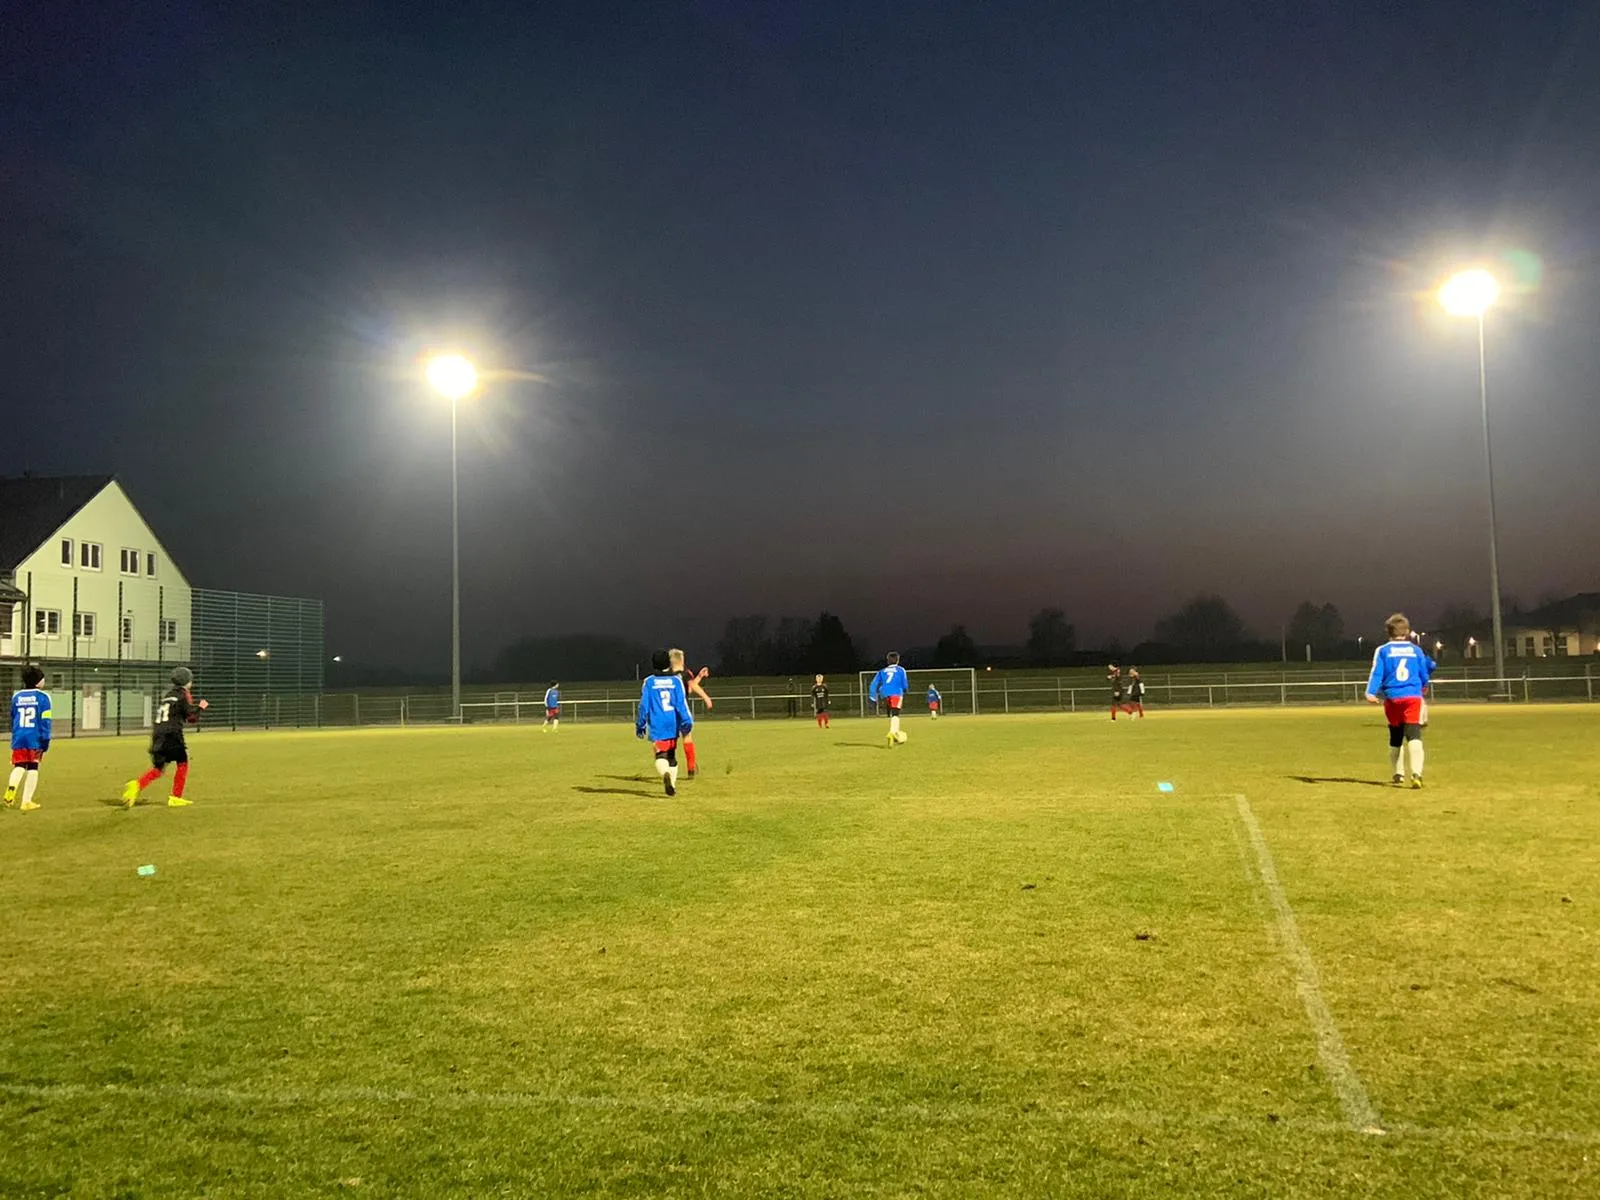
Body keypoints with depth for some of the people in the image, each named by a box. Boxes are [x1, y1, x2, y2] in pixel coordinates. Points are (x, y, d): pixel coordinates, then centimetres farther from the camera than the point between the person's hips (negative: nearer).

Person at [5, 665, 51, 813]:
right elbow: (45, 722, -7)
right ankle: (26, 801, 5)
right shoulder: (43, 697, -4)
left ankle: (11, 787, -22)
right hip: (35, 739, -3)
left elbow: (13, 721, 18)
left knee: (19, 766, 9)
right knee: (32, 769, 7)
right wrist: (45, 745, -5)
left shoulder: (16, 697, 10)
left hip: (18, 739, 3)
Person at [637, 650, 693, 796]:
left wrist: (640, 725, 8)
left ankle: (666, 774, -36)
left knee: (661, 755, -5)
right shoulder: (676, 680, 2)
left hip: (657, 726, -2)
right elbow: (682, 704, -4)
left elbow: (644, 705, 0)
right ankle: (672, 785, 21)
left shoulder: (649, 682, 0)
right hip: (673, 725, 2)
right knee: (672, 755, 18)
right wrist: (687, 723, -3)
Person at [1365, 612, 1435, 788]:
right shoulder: (1416, 649, 9)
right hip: (1412, 696, -1)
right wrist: (1423, 687, 38)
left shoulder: (1383, 650, 4)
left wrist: (1370, 693, -16)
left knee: (1395, 738, 17)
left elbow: (1377, 673, -7)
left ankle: (1397, 774, 25)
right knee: (1413, 735, -11)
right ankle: (1416, 772, -31)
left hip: (1392, 697, 1)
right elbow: (1424, 674, 17)